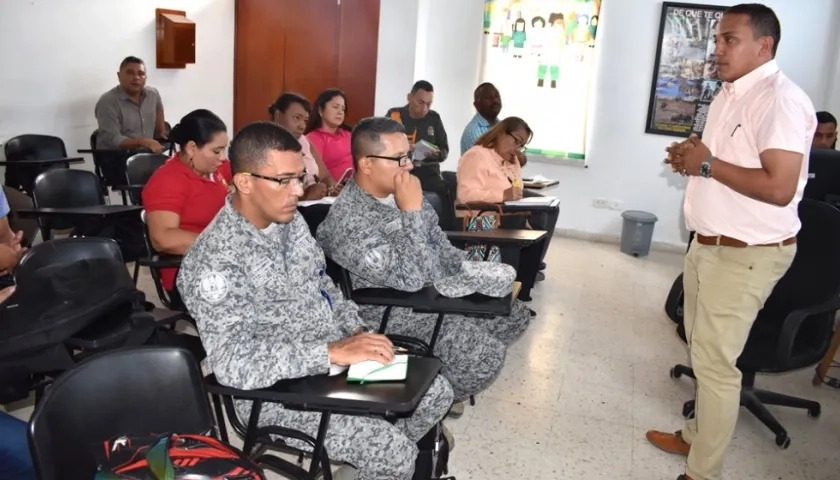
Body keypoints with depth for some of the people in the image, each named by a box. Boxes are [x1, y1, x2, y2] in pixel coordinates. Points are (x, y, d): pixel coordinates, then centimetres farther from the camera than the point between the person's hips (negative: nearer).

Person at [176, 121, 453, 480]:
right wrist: (333, 351, -34)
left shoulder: (290, 220, 3)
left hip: (335, 361, 8)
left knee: (436, 392, 7)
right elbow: (234, 365, -31)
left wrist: (357, 331, -2)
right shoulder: (215, 260, -23)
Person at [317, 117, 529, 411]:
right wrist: (411, 212, -30)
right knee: (485, 356, -24)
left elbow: (437, 243, 14)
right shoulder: (349, 220, -26)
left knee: (515, 315, 10)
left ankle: (442, 386, 23)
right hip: (398, 312, -9)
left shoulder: (398, 192, 1)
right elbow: (408, 280, -31)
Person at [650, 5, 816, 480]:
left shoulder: (780, 100, -19)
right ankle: (698, 435, 39)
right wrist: (690, 159, 1)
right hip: (708, 244, 10)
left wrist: (707, 164, -20)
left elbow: (779, 188, -27)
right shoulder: (729, 93, 12)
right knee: (703, 352, 20)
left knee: (716, 362, -1)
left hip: (746, 255, -10)